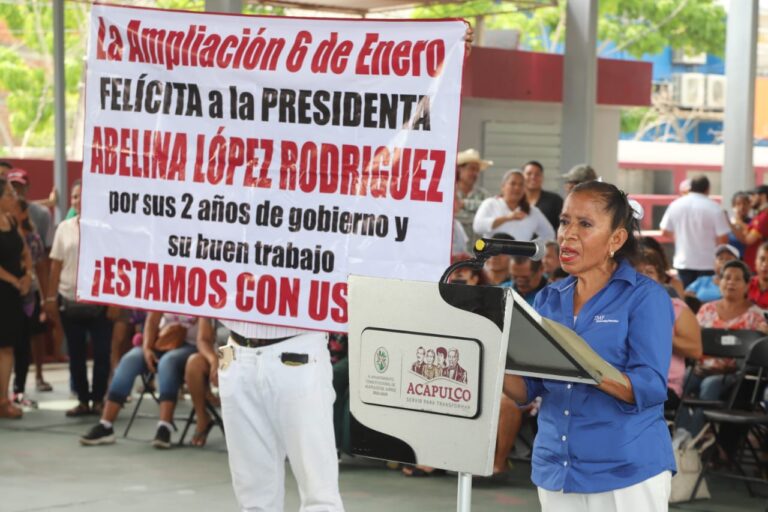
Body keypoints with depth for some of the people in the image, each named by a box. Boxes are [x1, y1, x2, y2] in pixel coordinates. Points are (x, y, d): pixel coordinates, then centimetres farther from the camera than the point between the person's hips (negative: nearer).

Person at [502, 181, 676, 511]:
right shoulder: (548, 300, 11)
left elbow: (650, 388, -15)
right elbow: (526, 391, 9)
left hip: (627, 473, -5)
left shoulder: (645, 297, -5)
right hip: (555, 472, 5)